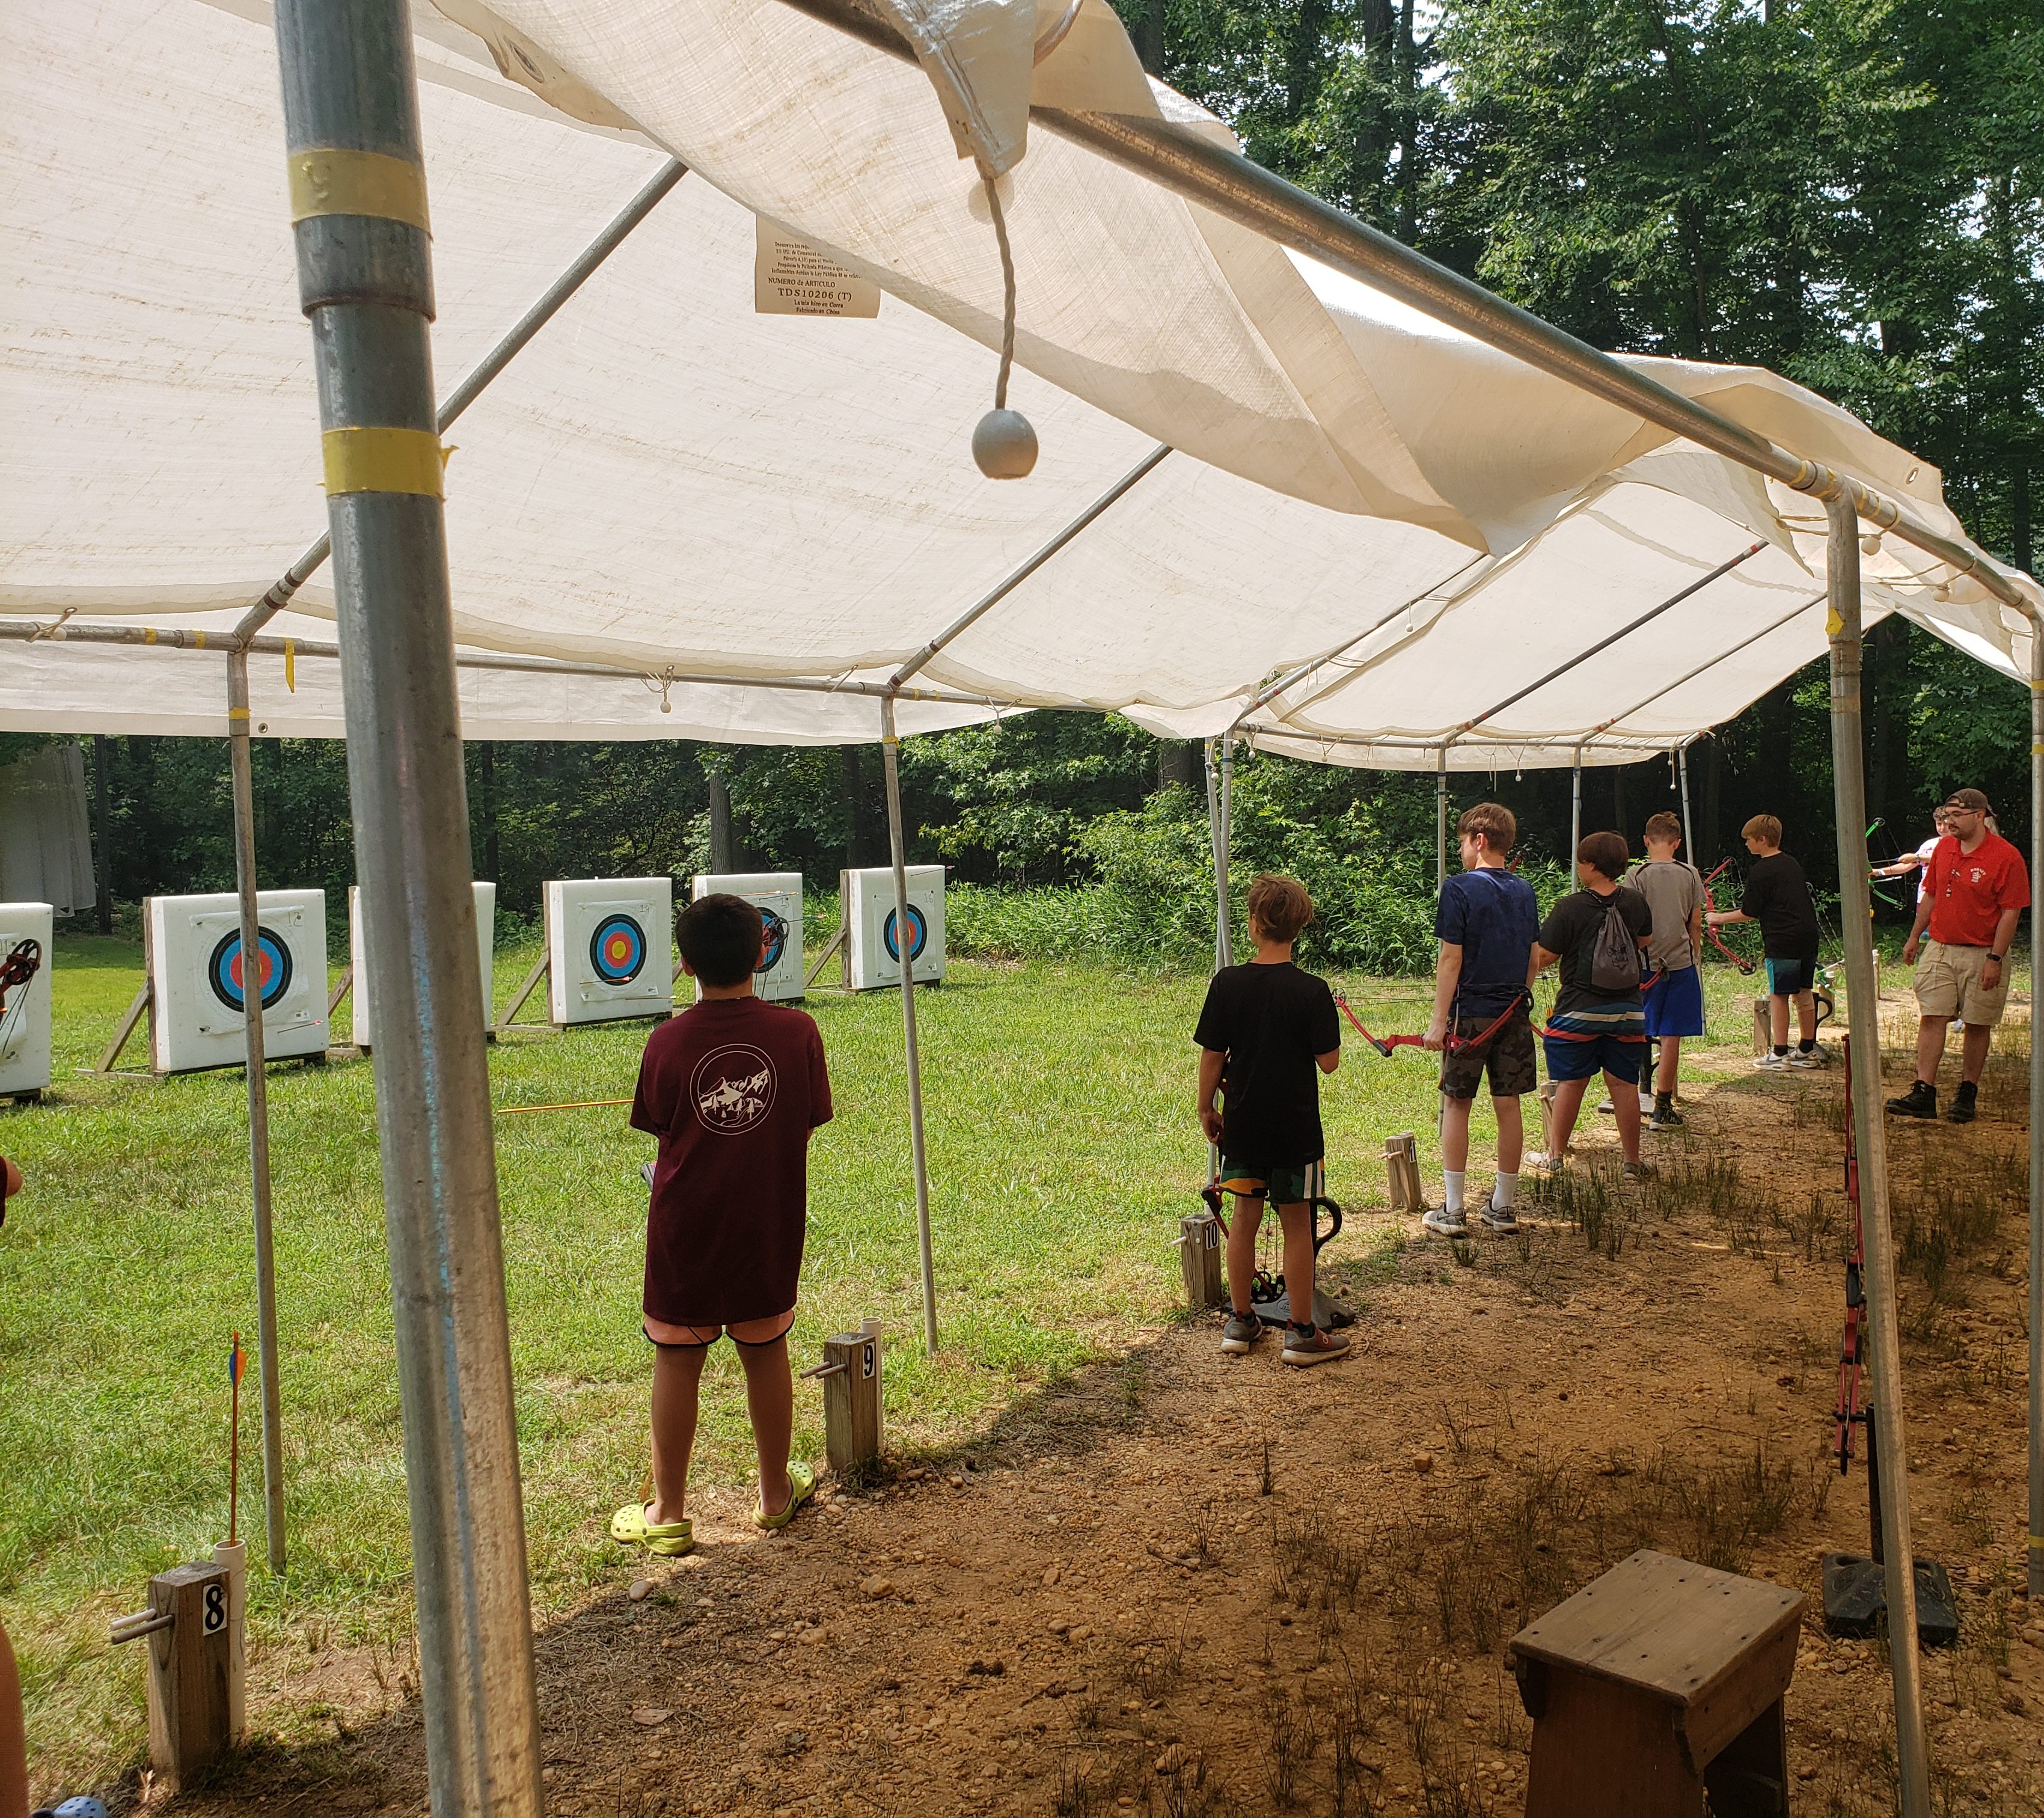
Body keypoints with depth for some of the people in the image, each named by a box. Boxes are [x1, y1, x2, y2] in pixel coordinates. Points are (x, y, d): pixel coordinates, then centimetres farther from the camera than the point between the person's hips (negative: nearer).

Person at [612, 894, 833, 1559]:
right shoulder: (797, 1032, -10)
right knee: (765, 1352, 17)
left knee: (677, 1361, 11)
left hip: (686, 1226, -1)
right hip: (770, 1225, 1)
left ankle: (667, 1515, 20)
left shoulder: (667, 1043, -11)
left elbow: (661, 1132, -1)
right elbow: (807, 1125, -2)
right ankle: (776, 1492, 32)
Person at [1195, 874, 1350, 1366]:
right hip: (1295, 1127, -2)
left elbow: (1211, 1055, -3)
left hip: (1242, 1123, 3)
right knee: (1296, 1224, 7)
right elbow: (1329, 1061, -9)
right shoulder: (1311, 991, -13)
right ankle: (1301, 1334, 13)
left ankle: (1240, 1321, 23)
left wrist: (1206, 1108, 9)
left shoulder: (1227, 983, -7)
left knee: (1245, 1216, 15)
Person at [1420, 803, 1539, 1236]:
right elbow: (1532, 957, 12)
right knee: (1508, 1106, 9)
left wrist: (1439, 1021, -10)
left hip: (1469, 1012, -5)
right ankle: (1502, 1208, 17)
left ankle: (1452, 1212, 5)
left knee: (1456, 1106, 3)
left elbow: (1451, 961, -13)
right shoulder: (1525, 892, 7)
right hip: (1514, 1013, 5)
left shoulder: (1460, 889, -11)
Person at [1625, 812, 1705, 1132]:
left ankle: (1644, 1090, 23)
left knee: (1642, 1033, 15)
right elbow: (1695, 925, 6)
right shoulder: (1690, 874, 2)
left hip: (1646, 964, -1)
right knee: (1671, 1037, 2)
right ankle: (1662, 1108, 3)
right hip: (1681, 962, 1)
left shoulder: (1637, 874, -6)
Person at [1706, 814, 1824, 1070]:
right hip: (1808, 935, 8)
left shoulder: (1760, 871, -10)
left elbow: (1749, 913, -6)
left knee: (1779, 996, -2)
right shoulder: (1792, 864, 14)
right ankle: (1807, 1050, 20)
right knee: (1804, 993, 13)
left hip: (1782, 941, -8)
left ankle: (1779, 1054, 1)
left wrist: (1720, 918, 8)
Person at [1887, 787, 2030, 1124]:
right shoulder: (1944, 847, 7)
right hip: (1939, 949, 5)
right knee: (1931, 1019, -3)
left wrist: (1995, 959, -16)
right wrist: (1914, 938, 18)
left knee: (1977, 1026, 5)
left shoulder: (2006, 857, -10)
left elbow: (2011, 913, -12)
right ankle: (1924, 1093, -5)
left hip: (1982, 955, -4)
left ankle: (1967, 1095, 16)